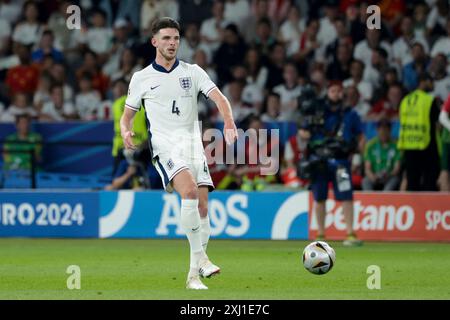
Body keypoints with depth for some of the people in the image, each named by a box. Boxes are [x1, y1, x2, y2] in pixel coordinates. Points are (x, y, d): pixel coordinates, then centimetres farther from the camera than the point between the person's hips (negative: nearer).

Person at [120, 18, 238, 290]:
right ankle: (200, 257, -27)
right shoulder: (141, 78, 8)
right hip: (165, 146, -3)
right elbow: (127, 116, 15)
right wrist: (126, 132, -9)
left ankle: (195, 274, 4)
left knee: (202, 206, -6)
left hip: (193, 144, 3)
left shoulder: (192, 72, 10)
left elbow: (219, 98, -2)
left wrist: (229, 122, -22)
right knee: (189, 191, -29)